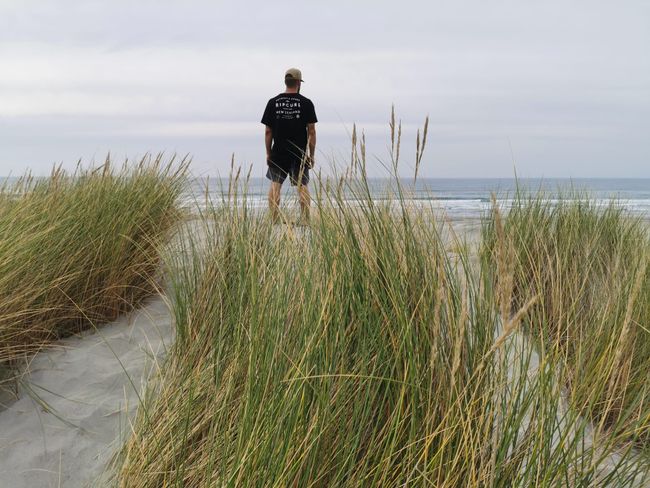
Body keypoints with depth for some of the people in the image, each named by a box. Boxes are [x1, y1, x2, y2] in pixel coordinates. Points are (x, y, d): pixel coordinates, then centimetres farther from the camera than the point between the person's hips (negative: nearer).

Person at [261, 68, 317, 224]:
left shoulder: (273, 102, 3)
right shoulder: (306, 103, -2)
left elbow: (268, 131, 3)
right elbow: (311, 131, -4)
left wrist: (268, 153, 10)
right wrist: (311, 155, 3)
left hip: (278, 152, 1)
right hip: (300, 153, -1)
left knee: (275, 185, 8)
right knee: (302, 186, 6)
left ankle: (274, 220, 4)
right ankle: (305, 220, 5)